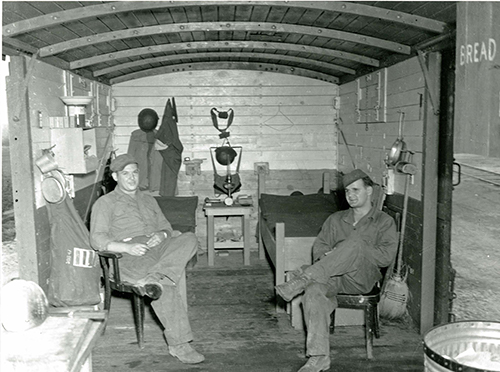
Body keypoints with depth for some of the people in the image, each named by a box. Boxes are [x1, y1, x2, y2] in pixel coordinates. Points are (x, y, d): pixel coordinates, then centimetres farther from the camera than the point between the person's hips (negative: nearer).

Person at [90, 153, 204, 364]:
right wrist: (127, 247, -17)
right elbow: (97, 239, 1)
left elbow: (166, 226, 26)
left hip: (158, 246, 5)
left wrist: (162, 234, -2)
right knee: (166, 285, -33)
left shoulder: (148, 200, 31)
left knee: (189, 239, -28)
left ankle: (153, 280, -42)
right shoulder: (105, 203, 14)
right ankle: (178, 344, -27)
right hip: (129, 256, -5)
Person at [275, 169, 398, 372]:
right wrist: (326, 259, -10)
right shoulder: (336, 219, 23)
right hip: (333, 277, 3)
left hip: (363, 278, -3)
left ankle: (302, 279, -35)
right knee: (314, 291, -32)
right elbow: (319, 246, 14)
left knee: (356, 242, -33)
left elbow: (386, 256, -4)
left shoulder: (384, 221, 11)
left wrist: (350, 252, -12)